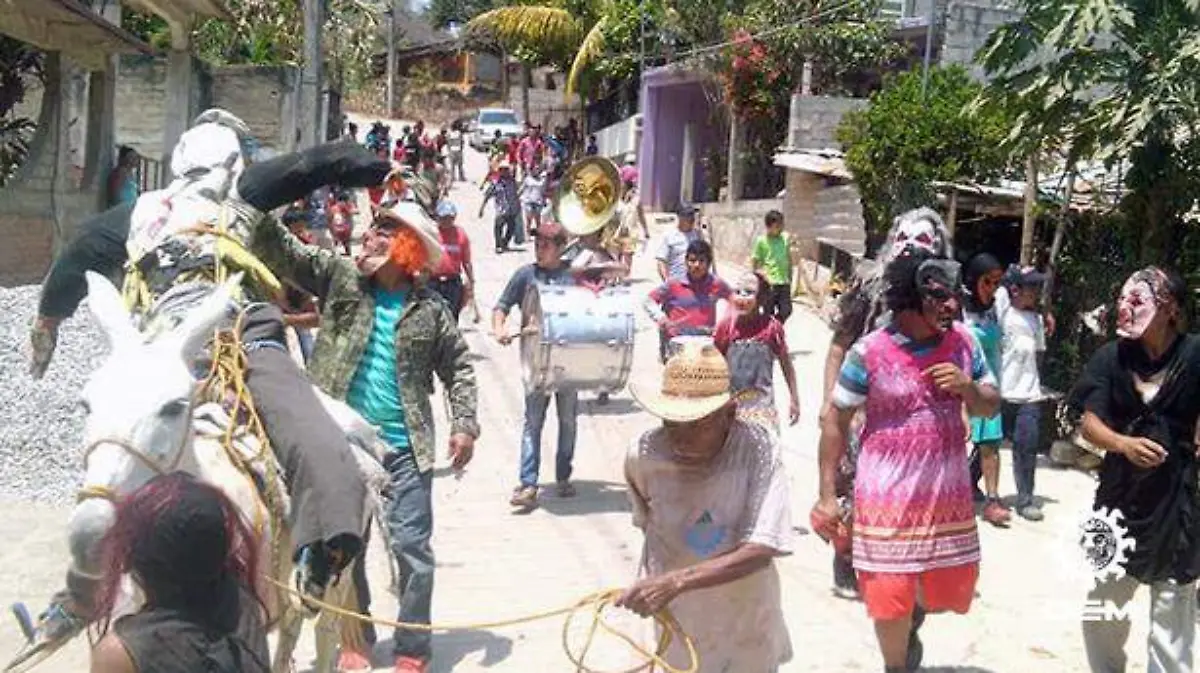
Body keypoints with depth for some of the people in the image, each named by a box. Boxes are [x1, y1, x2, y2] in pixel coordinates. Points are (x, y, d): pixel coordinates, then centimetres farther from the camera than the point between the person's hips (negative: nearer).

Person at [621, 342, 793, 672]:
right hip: (679, 621, 1)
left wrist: (676, 581, -36)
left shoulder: (758, 450, -23)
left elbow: (760, 551, -28)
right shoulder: (643, 456, -18)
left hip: (747, 617, 0)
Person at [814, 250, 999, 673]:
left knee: (953, 589, 14)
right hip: (888, 498, -4)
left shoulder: (963, 342, -2)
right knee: (890, 600, 3)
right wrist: (827, 495, -8)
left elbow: (990, 407, 9)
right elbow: (836, 422, -7)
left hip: (948, 494, 4)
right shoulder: (869, 353, -14)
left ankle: (914, 622, 49)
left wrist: (967, 387, -15)